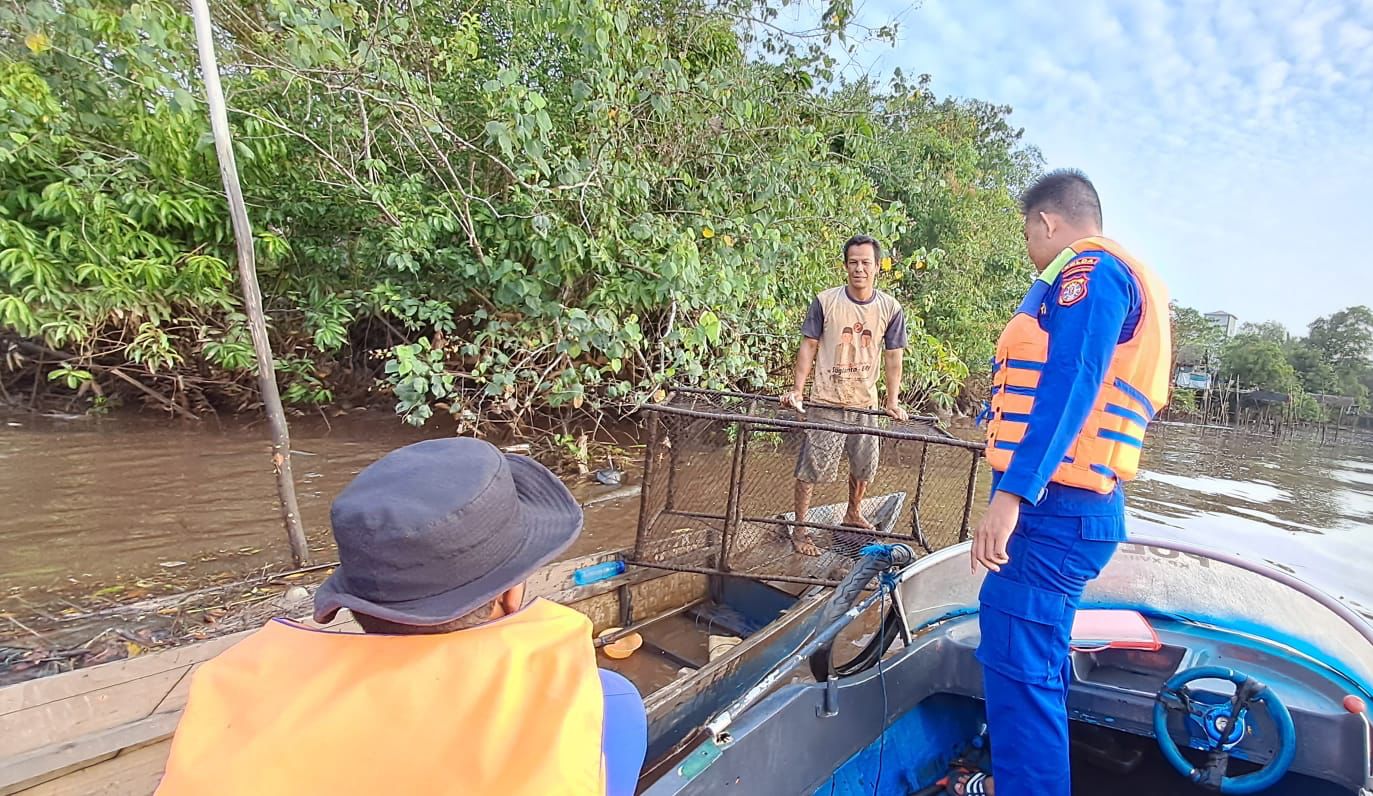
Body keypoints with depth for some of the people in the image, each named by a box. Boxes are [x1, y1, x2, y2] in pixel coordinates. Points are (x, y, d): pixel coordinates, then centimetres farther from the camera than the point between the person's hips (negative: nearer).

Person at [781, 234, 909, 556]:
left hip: (866, 403, 4)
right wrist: (797, 390, -10)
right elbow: (809, 346, -4)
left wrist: (892, 402, -1)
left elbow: (893, 357, 2)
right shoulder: (825, 301, -10)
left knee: (864, 466, 19)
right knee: (811, 467, 1)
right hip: (825, 402, -3)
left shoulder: (891, 309, -3)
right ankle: (799, 528, 17)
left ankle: (853, 514, 45)